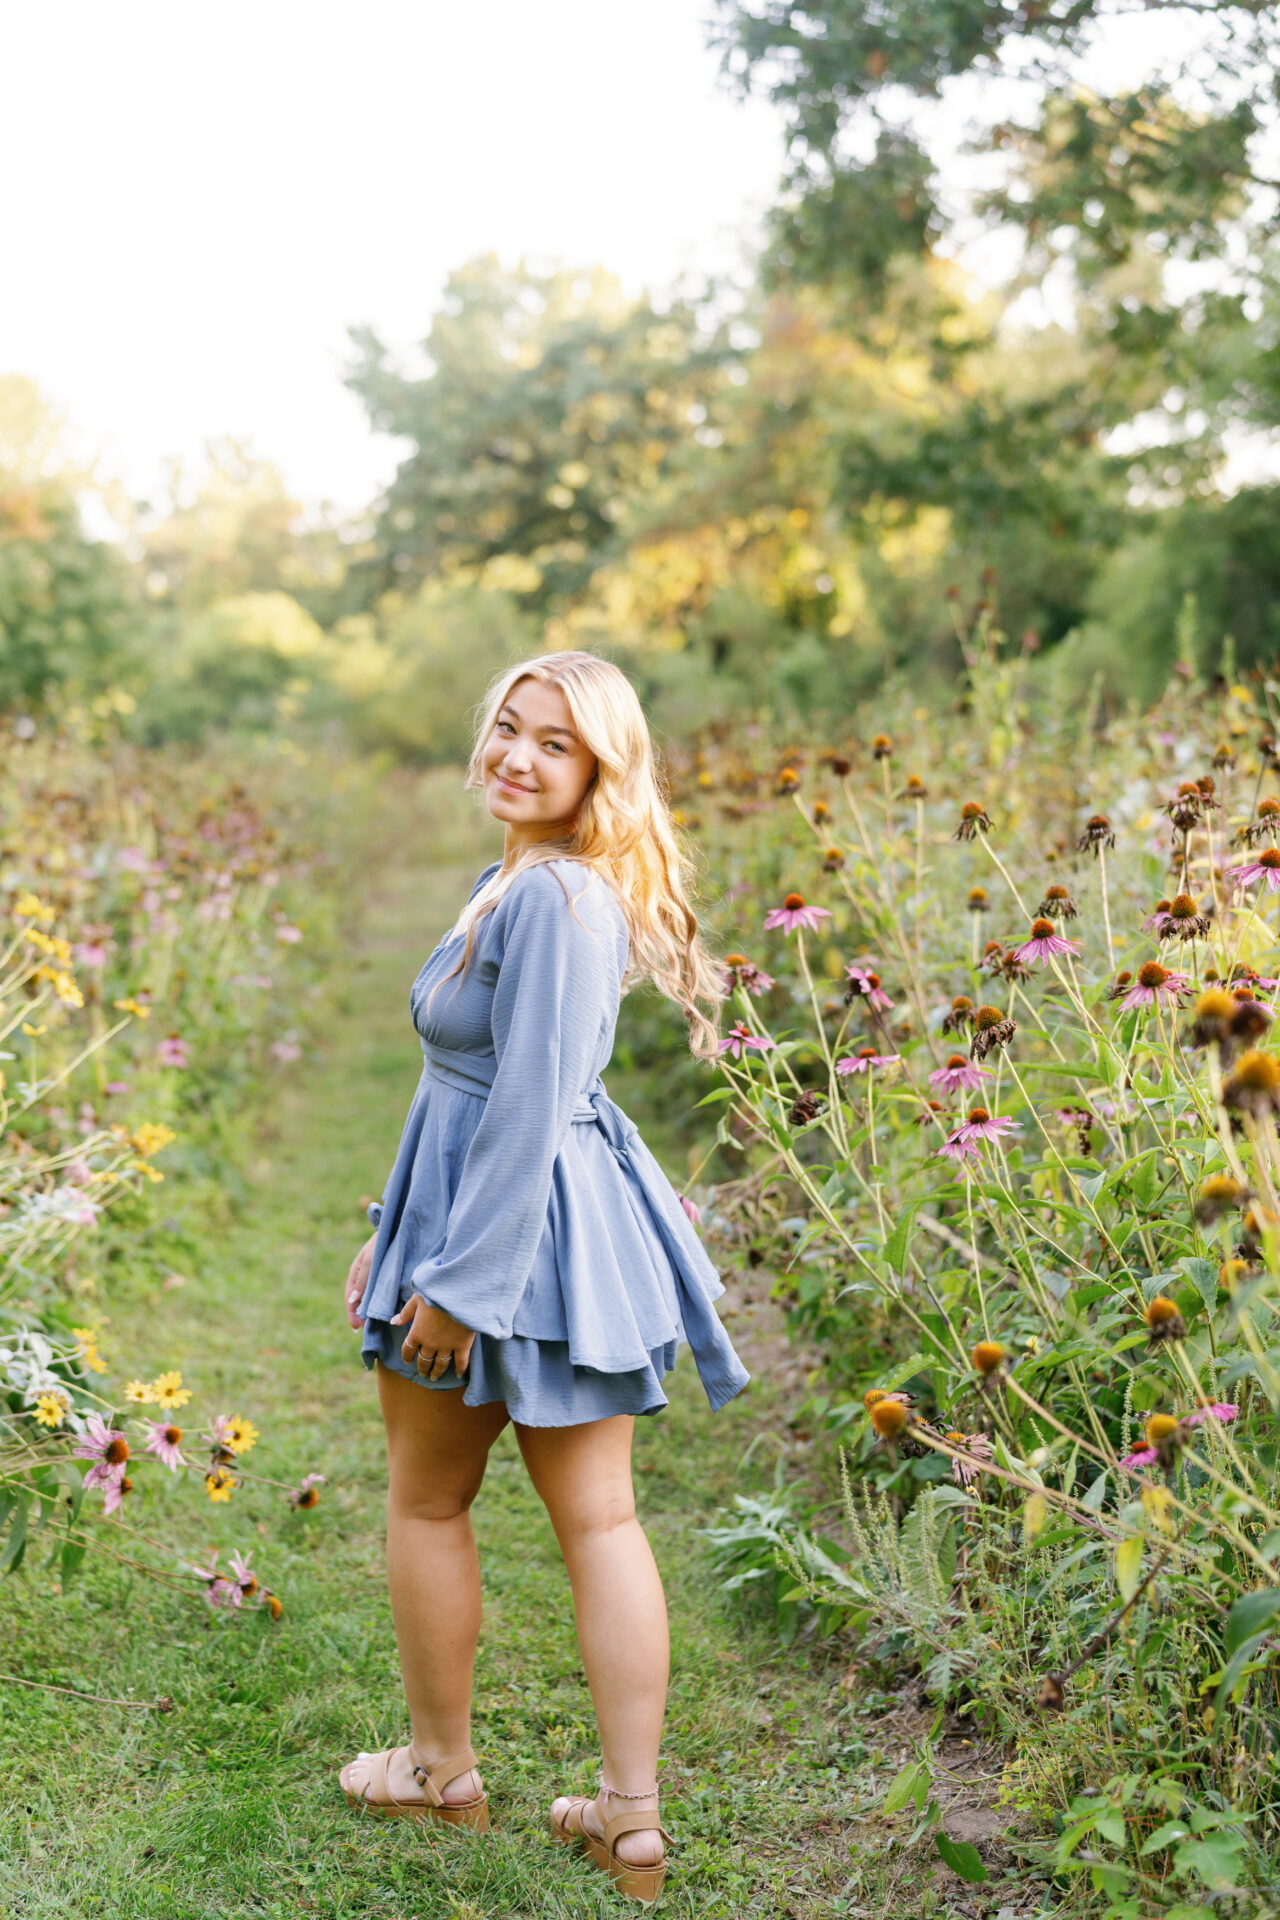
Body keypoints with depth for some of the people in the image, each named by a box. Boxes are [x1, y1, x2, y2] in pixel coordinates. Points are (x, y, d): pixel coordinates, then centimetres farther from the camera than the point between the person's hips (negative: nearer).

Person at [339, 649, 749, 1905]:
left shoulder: (556, 898, -20)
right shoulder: (516, 882, 13)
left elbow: (530, 1109, -23)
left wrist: (457, 1278, -20)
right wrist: (393, 1232, 22)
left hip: (519, 1224, -9)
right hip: (574, 1231, 9)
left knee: (425, 1500, 12)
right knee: (599, 1517, 9)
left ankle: (440, 1771, 30)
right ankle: (631, 1819, 15)